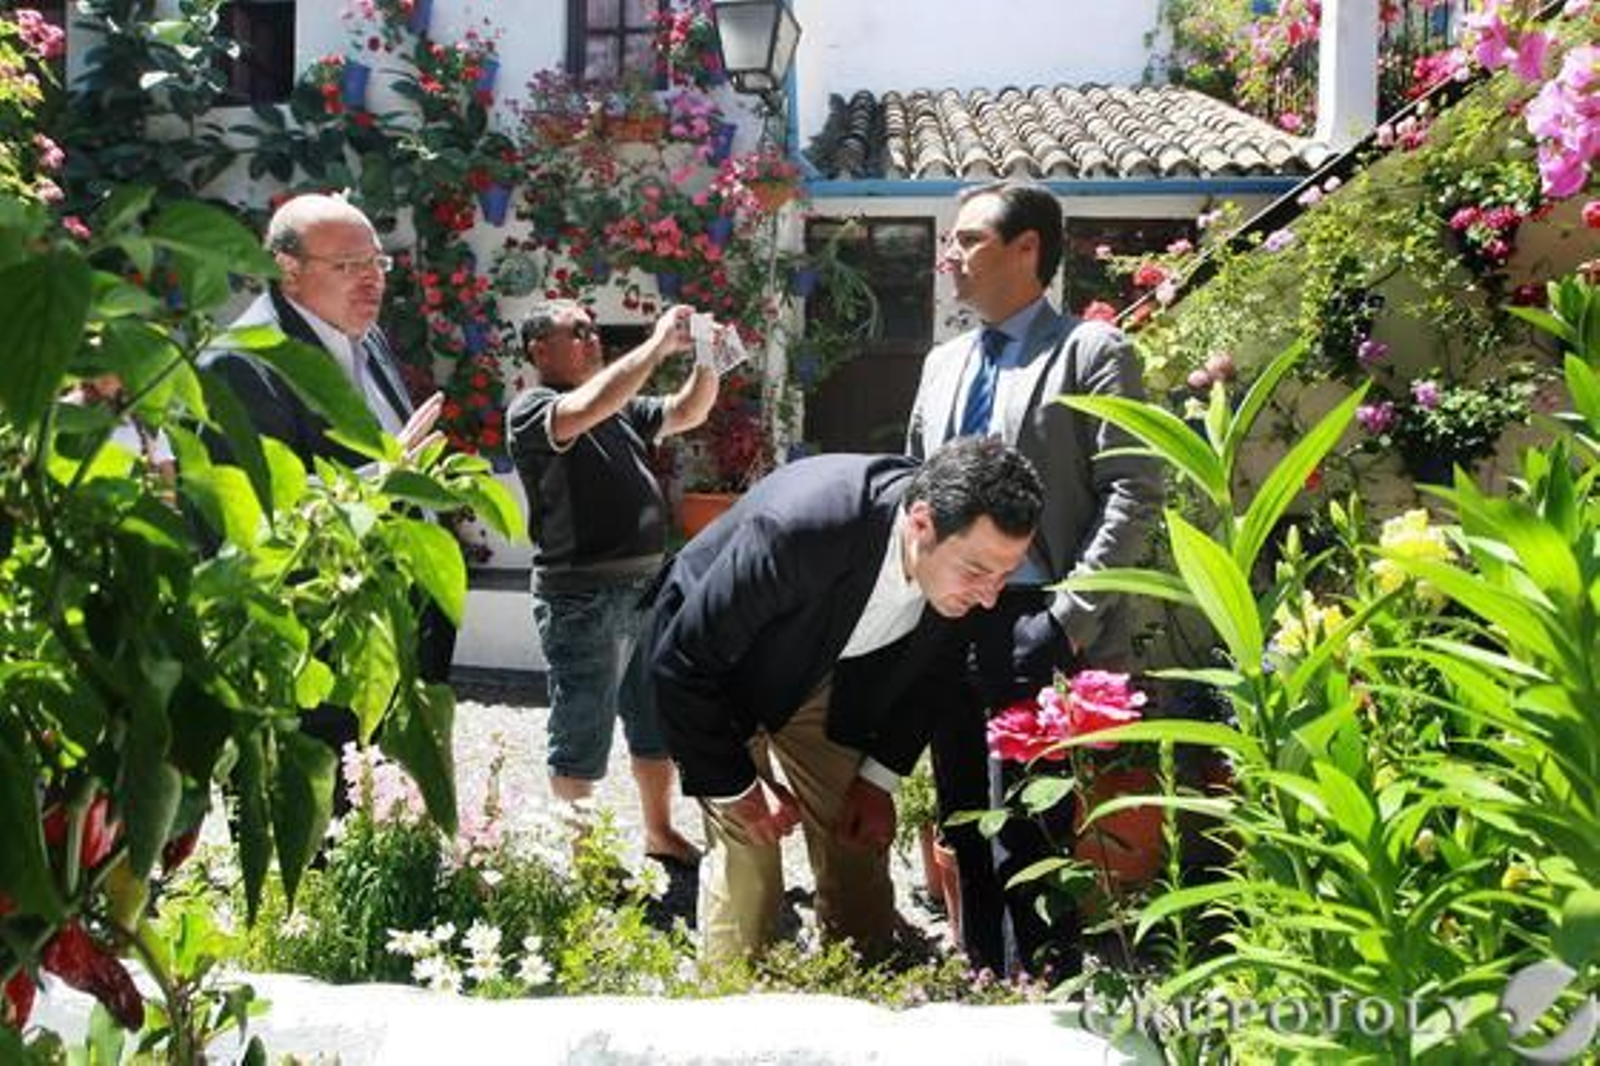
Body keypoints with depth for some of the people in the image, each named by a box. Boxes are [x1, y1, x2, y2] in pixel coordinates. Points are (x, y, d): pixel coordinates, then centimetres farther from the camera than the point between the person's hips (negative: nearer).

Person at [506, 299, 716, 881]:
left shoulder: (621, 408, 17)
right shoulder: (532, 410, -8)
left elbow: (686, 413, 18)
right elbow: (586, 410, -27)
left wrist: (708, 362, -1)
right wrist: (657, 345, -23)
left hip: (646, 587, 8)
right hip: (584, 598, -8)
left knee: (657, 725, 18)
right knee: (580, 745, -1)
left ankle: (661, 837, 32)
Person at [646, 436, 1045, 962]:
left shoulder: (968, 549, -23)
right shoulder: (795, 530, -42)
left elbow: (922, 663, 0)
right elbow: (681, 663, -29)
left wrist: (880, 776, -2)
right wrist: (736, 787, -21)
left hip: (825, 676, 5)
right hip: (719, 671, -5)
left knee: (858, 848, 2)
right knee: (747, 849, -13)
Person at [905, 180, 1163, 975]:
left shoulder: (1091, 352, -4)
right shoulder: (943, 363, 17)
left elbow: (1134, 494, -11)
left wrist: (1071, 617, -17)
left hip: (1032, 627, -7)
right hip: (947, 626, 7)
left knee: (1025, 834, -6)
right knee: (965, 823, 14)